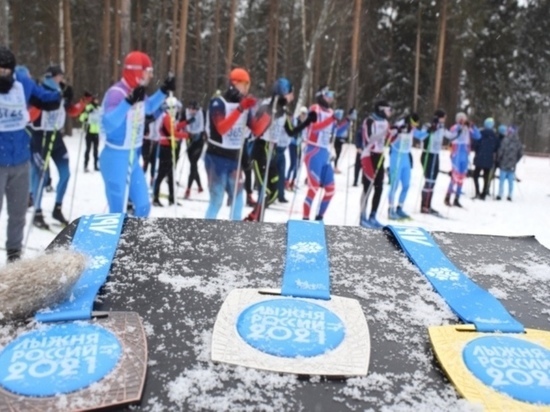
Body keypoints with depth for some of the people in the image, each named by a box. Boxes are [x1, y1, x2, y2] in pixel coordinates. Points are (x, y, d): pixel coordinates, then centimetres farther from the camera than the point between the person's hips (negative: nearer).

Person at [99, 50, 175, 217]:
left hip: (133, 158, 9)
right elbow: (108, 124, -36)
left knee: (143, 206, 15)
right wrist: (128, 102, -45)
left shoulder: (138, 92, 4)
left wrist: (164, 91, 14)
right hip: (115, 159, -9)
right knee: (118, 212, -2)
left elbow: (148, 108, 27)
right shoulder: (116, 93, -22)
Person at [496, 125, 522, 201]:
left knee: (502, 180, 0)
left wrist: (498, 159, 3)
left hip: (504, 164, -5)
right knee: (511, 181, 10)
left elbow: (500, 151, -13)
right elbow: (521, 153, 9)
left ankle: (500, 195, -2)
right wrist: (515, 161, 20)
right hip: (512, 166, 5)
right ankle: (510, 196, 12)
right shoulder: (517, 142, 4)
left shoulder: (505, 140, -13)